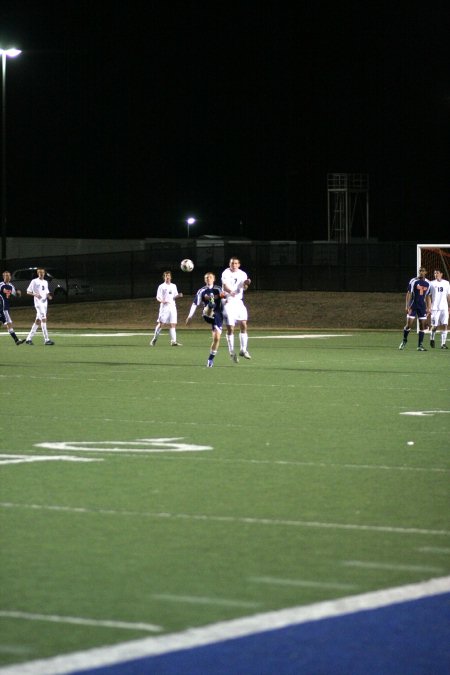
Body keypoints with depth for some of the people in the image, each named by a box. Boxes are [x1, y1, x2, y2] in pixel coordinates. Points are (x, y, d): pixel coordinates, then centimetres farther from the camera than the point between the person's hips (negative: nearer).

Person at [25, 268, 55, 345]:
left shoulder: (45, 282, 16)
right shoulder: (34, 281, -3)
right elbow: (28, 291, -3)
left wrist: (49, 296, 1)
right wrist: (35, 294, -21)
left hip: (45, 303, 7)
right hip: (38, 303, -7)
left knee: (38, 321, 9)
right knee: (43, 319, -16)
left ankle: (29, 338, 17)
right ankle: (46, 339, -19)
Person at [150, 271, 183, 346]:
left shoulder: (173, 286, 16)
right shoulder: (161, 286, 1)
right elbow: (158, 297, -3)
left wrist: (179, 295, -1)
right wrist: (162, 301, -23)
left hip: (172, 307, 4)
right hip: (164, 307, -4)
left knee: (173, 324, -2)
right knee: (161, 323, -8)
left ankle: (173, 341, -6)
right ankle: (154, 339, 6)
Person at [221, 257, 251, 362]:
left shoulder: (242, 274, 5)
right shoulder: (226, 273, -6)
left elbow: (244, 288, -11)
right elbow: (225, 286, -21)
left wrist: (246, 284, -34)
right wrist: (230, 292, -42)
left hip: (239, 302, 4)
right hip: (228, 302, -4)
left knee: (244, 325, -4)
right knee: (230, 328, -5)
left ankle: (243, 350, 5)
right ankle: (232, 352, 5)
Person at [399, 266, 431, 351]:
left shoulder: (427, 283, 9)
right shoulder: (413, 281, -4)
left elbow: (427, 297, 16)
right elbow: (409, 294, -5)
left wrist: (429, 308, 11)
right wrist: (407, 306, -12)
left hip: (422, 307, 4)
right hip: (413, 306, -4)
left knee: (422, 326, -1)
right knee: (409, 325, -6)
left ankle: (420, 345, 5)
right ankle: (404, 341, 16)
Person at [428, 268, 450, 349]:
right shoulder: (432, 284, 2)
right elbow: (429, 296, 3)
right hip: (435, 308, -2)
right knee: (435, 326, 0)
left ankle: (443, 343, -5)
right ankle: (432, 339, 28)